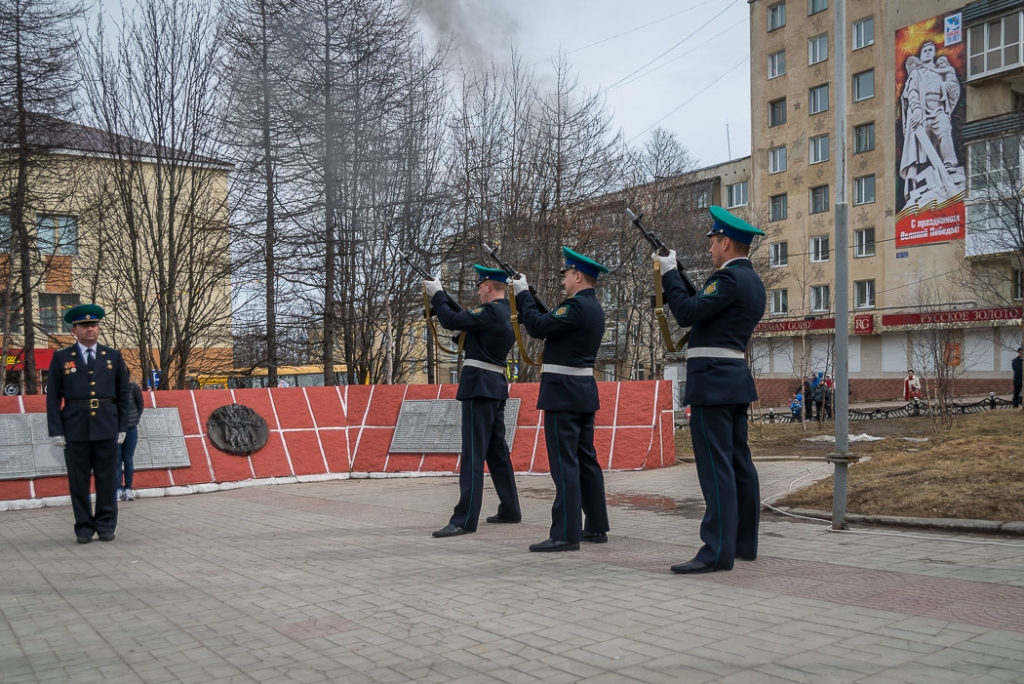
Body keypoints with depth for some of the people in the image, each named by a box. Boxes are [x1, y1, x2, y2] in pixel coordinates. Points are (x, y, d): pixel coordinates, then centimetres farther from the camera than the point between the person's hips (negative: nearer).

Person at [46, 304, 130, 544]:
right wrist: (56, 431, -5)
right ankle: (84, 528, 13)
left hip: (106, 428, 1)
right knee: (78, 482, 4)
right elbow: (53, 397, 3)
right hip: (75, 429, -1)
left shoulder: (113, 357, 9)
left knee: (106, 479, 4)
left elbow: (123, 395, 10)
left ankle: (106, 526, 13)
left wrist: (122, 427, 3)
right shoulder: (61, 358, 5)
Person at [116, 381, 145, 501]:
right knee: (117, 460, 0)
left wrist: (136, 420, 2)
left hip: (131, 429, 1)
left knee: (128, 460, 7)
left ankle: (128, 489, 13)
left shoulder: (133, 388, -9)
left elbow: (140, 405, 5)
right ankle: (119, 489, 4)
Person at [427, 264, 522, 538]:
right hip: (495, 385, 10)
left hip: (480, 385, -10)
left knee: (473, 453, -10)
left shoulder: (491, 311, -16)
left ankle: (465, 519, -10)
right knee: (497, 450, 16)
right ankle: (510, 510, 24)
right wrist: (442, 295, 16)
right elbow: (465, 318, 23)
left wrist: (436, 294, -1)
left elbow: (452, 321, -16)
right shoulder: (504, 312, 15)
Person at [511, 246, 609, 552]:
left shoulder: (577, 305, -17)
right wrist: (527, 295, 15)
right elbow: (551, 322, 18)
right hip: (583, 390, 10)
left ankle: (565, 534, -6)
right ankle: (596, 527, 20)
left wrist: (523, 294, -6)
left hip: (564, 391, -10)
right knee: (585, 459, 13)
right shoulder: (593, 307, 14)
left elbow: (538, 326, -17)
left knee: (564, 463, -8)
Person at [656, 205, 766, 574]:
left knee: (716, 465, -10)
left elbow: (687, 313, -17)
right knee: (738, 462, 13)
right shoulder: (752, 281, 17)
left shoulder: (729, 277, -14)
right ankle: (744, 542, 21)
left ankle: (717, 551, -9)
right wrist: (678, 279, 14)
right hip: (736, 379, 10)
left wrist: (670, 274, -5)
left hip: (713, 380, -10)